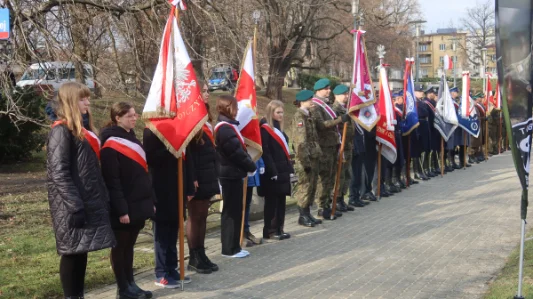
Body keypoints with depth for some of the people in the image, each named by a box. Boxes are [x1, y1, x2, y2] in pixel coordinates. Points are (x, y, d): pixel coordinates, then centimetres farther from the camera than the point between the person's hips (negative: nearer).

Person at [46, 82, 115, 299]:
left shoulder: (83, 129, 16)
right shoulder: (61, 131, -11)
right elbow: (58, 173, -18)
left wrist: (104, 199, 13)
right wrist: (75, 206, -23)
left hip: (89, 204, 8)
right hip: (72, 207, -8)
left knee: (81, 252, 12)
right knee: (71, 253, -1)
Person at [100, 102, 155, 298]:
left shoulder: (132, 138, 13)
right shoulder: (111, 144, -13)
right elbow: (112, 181, -18)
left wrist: (150, 200, 13)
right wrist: (121, 209, -21)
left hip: (138, 204, 8)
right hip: (123, 207, -8)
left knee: (129, 245, 14)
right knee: (120, 246, 3)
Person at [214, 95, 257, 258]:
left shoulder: (228, 126, 15)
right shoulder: (224, 128, -17)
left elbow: (238, 148, 16)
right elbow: (236, 152, -20)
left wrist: (249, 165, 6)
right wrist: (251, 166, -9)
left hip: (232, 174, 10)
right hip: (230, 174, -10)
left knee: (233, 211, 13)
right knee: (232, 211, -4)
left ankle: (231, 246, 20)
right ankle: (230, 248, 2)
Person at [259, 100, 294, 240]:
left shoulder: (279, 128, 17)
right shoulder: (265, 129, -10)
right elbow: (265, 153, -16)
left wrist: (290, 169, 13)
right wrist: (272, 172, -19)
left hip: (283, 171, 9)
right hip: (272, 173, -9)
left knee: (281, 200, 10)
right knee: (271, 201, -4)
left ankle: (279, 229, 16)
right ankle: (268, 230, 3)